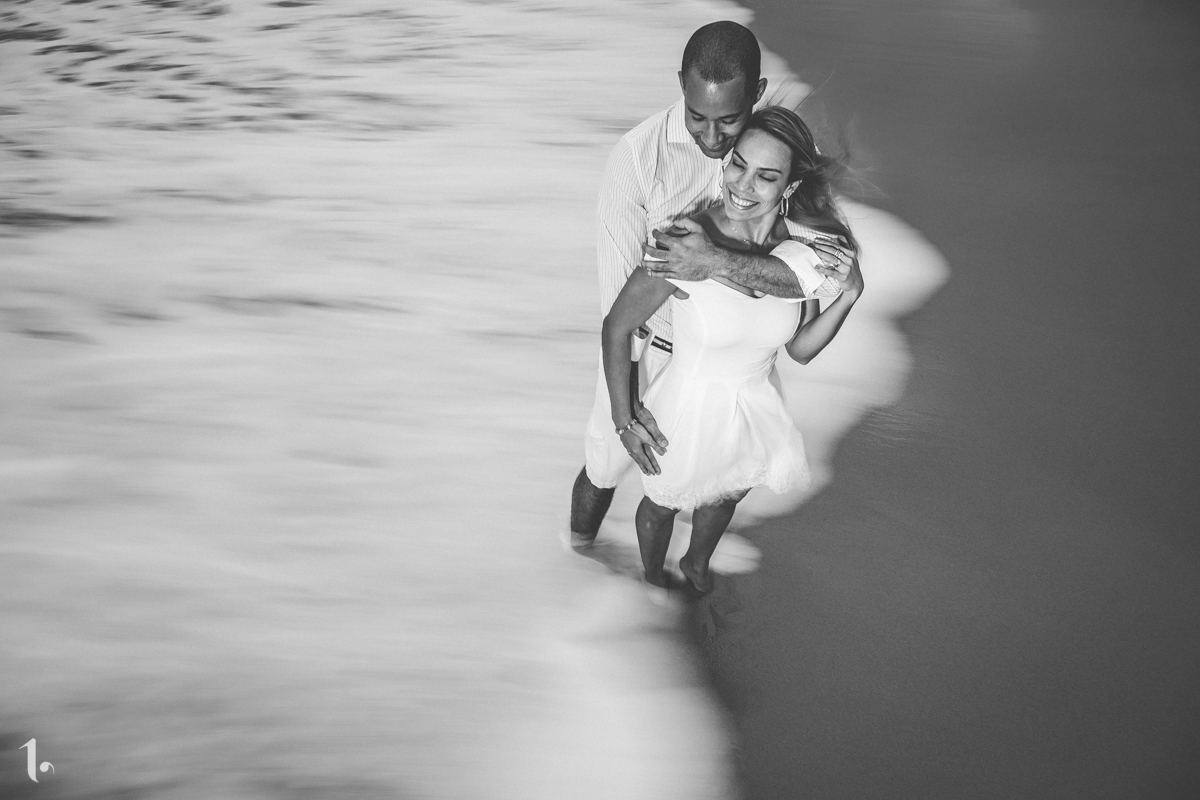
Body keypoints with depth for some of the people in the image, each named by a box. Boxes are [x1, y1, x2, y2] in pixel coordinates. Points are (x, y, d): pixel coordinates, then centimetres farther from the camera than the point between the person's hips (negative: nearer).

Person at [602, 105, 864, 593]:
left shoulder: (805, 245, -19)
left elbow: (801, 348, -7)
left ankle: (696, 566, 67)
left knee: (726, 496, 33)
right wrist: (624, 421, -14)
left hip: (756, 403, 5)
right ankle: (653, 578, 61)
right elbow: (617, 326, -19)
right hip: (688, 407, -4)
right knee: (662, 504, 26)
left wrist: (849, 294, -24)